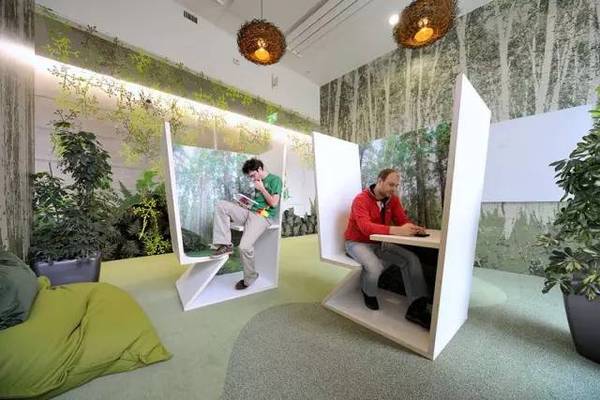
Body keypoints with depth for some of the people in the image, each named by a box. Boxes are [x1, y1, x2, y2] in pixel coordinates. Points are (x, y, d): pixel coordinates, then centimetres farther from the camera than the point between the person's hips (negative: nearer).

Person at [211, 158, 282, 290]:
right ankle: (225, 244, -12)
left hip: (263, 217, -8)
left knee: (245, 246, -25)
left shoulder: (275, 180, -4)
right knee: (221, 205, -9)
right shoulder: (259, 182, 19)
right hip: (250, 212, 8)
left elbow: (274, 203, -11)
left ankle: (250, 278, 5)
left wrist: (262, 189, -5)